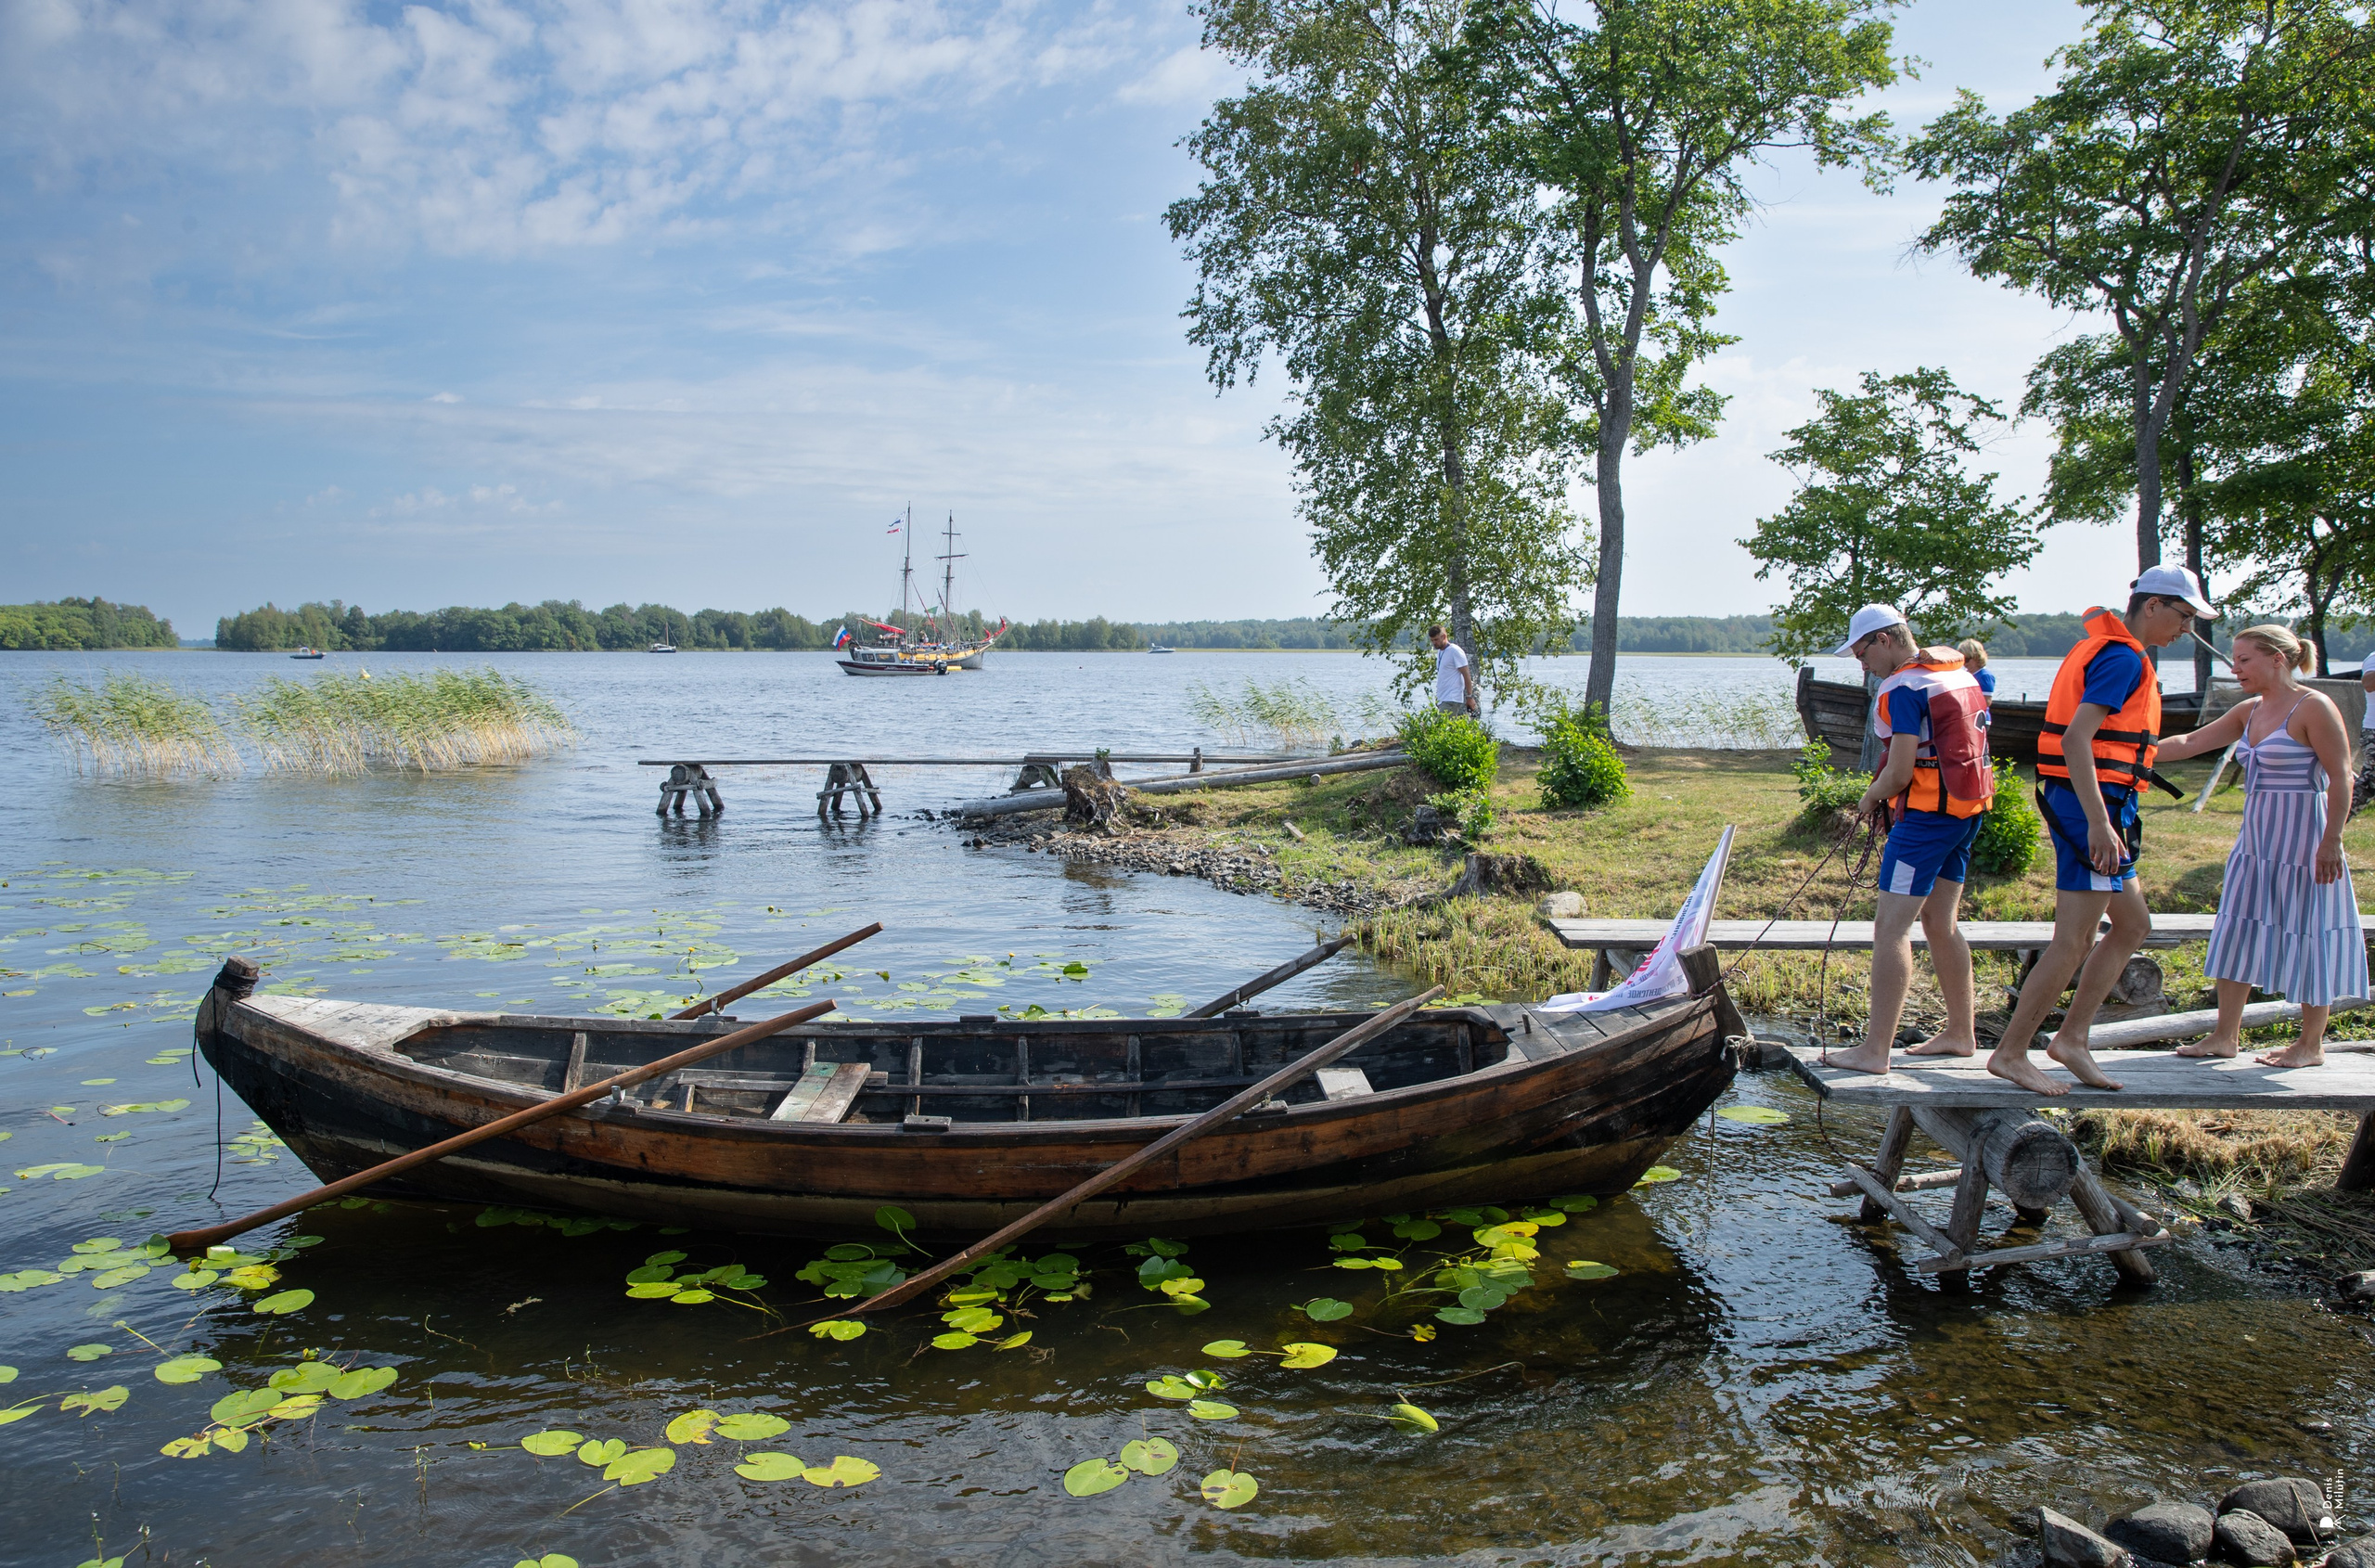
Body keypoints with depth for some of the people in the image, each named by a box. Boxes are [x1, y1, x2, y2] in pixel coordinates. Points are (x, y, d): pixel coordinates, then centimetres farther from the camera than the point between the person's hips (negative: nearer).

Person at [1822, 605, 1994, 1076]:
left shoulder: (1903, 689, -15)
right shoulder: (1960, 675, 15)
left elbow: (1899, 774, -19)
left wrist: (1869, 800, 1)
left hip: (1927, 813, -10)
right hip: (1968, 808, 10)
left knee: (1891, 927, -10)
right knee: (1939, 924, 18)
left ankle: (1875, 1050, -11)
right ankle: (1961, 1033, 26)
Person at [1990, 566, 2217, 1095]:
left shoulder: (2103, 649, 18)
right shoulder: (2124, 659, -14)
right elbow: (2075, 739, -25)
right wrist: (2099, 822, -30)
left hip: (2087, 805, 11)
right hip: (2093, 801, -11)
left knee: (2133, 924, 17)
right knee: (2073, 941, -7)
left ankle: (2071, 1037, 18)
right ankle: (2010, 1053, -3)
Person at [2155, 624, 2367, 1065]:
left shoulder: (2314, 707, -12)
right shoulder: (2249, 712, 9)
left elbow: (2341, 778, -15)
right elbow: (2190, 743, 9)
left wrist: (2331, 841, -18)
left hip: (2301, 841, -8)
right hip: (2256, 838, 8)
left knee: (2307, 935, 2)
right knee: (2238, 933, 9)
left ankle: (2312, 1044, 14)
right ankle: (2225, 1036, 16)